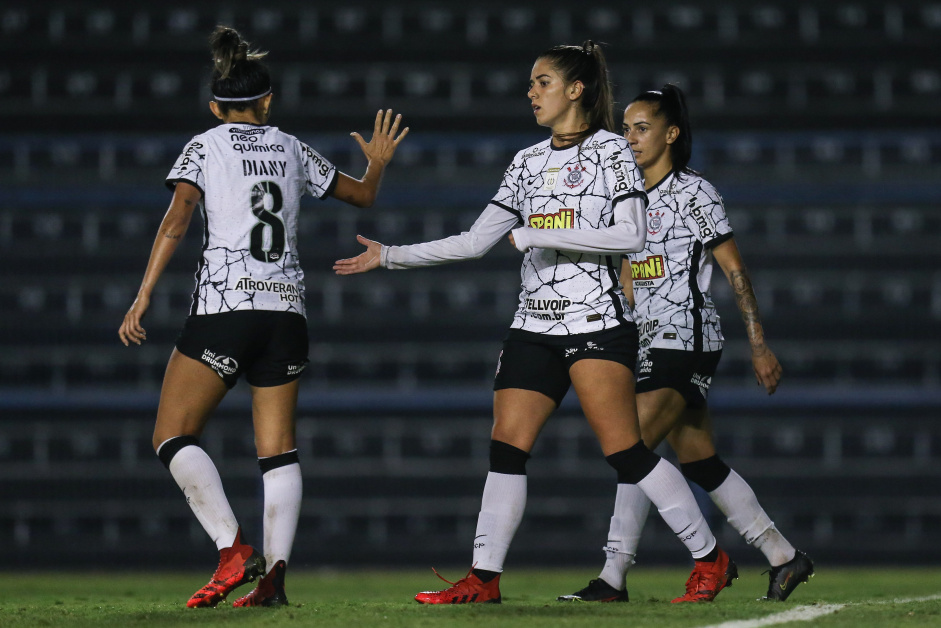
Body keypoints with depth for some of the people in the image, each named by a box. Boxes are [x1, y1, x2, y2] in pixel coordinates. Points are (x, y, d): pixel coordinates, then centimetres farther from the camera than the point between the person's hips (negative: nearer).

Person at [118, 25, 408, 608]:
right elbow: (363, 194, 26)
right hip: (287, 309, 4)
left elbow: (177, 220, -10)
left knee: (173, 436, 0)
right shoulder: (292, 149, 14)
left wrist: (143, 299, -12)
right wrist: (378, 162, 48)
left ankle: (235, 550, -16)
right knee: (279, 450, 6)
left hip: (224, 304, -4)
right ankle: (275, 575, -8)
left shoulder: (205, 146, 3)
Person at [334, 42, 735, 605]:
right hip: (536, 323, 6)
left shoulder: (611, 149, -2)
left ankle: (711, 559, 0)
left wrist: (542, 236, -15)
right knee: (506, 448, -2)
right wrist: (389, 256, 13)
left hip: (596, 321, -6)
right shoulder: (528, 162, 16)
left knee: (626, 452, -10)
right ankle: (484, 579, 2)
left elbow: (631, 235, -13)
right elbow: (475, 241, 17)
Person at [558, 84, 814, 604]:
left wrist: (759, 346, -10)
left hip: (688, 341, -8)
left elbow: (735, 271, -8)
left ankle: (613, 578, -17)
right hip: (651, 347, 8)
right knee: (700, 463, 9)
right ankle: (785, 558, 19)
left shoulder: (693, 193, -7)